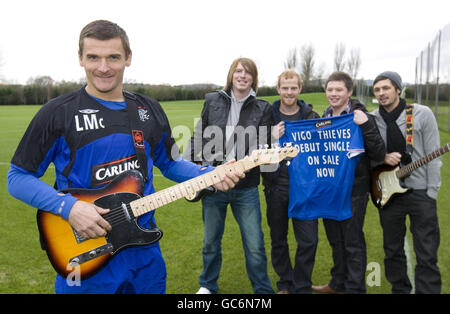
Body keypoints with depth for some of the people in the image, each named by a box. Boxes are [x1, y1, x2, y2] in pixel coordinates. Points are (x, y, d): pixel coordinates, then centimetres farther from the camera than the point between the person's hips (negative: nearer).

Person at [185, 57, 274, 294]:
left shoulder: (262, 108, 2)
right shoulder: (213, 101, 4)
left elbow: (262, 146, -1)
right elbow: (198, 136, 9)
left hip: (246, 187, -1)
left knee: (255, 244, 2)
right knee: (211, 241, 16)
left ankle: (262, 289, 25)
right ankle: (208, 285, 39)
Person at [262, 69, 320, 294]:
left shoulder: (311, 116, 3)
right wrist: (272, 140, -20)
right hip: (276, 185, 0)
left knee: (308, 240, 1)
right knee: (278, 239, 12)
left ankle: (301, 287, 21)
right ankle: (285, 284, 32)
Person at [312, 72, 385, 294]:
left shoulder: (359, 116, -10)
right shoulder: (324, 117, 9)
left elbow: (379, 155, -17)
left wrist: (366, 125, -26)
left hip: (353, 189, -6)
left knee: (353, 242, 4)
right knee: (335, 239, 18)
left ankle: (355, 288, 21)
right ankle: (338, 283, 35)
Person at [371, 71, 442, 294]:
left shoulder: (422, 114, -3)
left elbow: (433, 156, -3)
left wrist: (432, 193, -7)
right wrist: (383, 158, -12)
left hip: (420, 191, -2)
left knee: (427, 254, 1)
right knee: (393, 250, 13)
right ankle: (400, 289, 31)